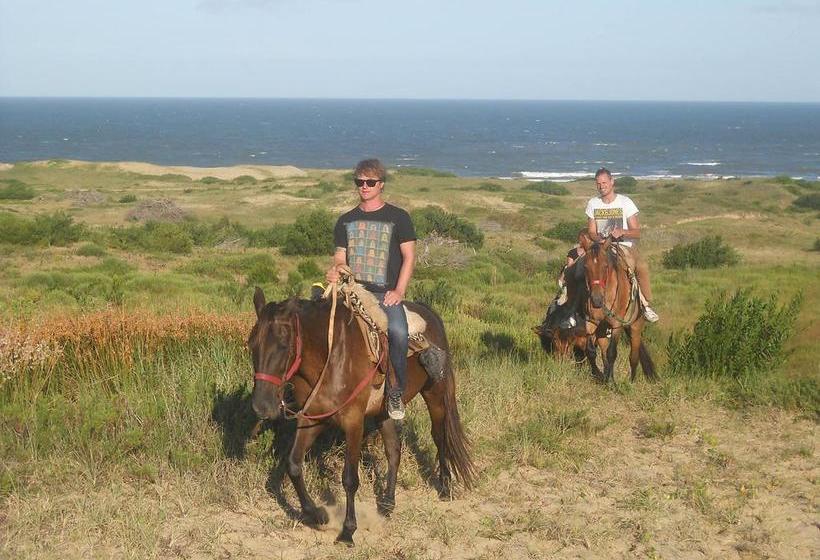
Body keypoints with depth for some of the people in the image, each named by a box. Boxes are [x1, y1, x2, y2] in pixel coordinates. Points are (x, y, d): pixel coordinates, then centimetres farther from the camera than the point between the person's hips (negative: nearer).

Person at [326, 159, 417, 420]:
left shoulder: (398, 217, 7)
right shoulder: (346, 221, 18)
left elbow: (409, 256, 4)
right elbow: (340, 256, 19)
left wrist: (399, 291, -8)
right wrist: (334, 271, -6)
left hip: (386, 294, -4)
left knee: (397, 331, -33)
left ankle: (396, 392, -17)